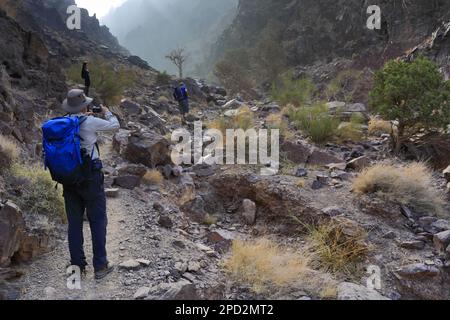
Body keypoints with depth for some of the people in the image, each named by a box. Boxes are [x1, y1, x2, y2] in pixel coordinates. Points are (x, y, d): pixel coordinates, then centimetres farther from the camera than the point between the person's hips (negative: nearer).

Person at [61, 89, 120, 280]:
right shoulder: (90, 122, -13)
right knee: (98, 221, 5)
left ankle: (77, 265, 20)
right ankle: (100, 266, 10)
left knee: (74, 222, 12)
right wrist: (107, 112, 19)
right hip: (90, 177, -5)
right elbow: (115, 126, 1)